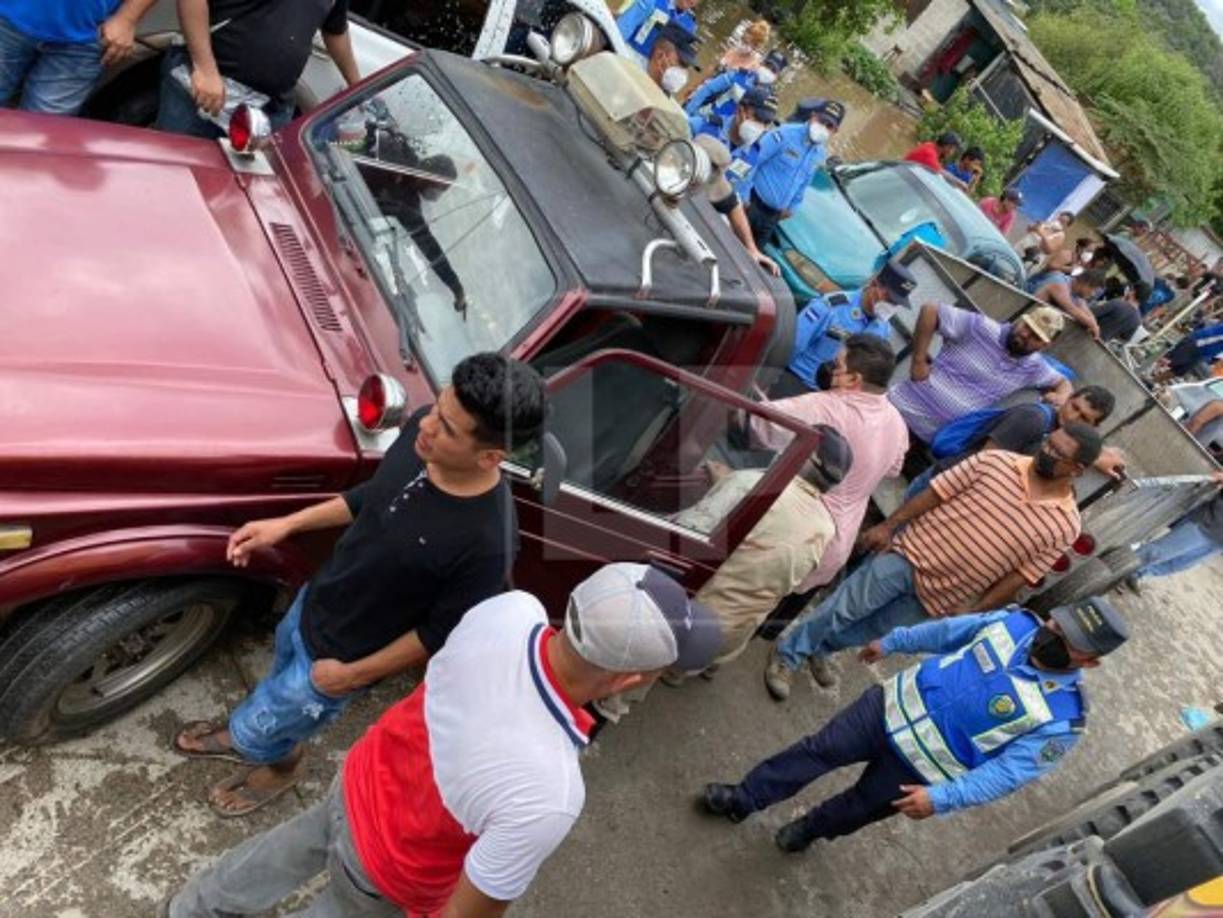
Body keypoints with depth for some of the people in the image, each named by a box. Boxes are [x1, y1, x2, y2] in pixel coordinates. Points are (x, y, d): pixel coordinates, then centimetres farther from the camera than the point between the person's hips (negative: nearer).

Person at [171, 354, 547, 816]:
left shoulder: (487, 542, -39)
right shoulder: (422, 428, -21)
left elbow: (442, 636, -22)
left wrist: (352, 675, -11)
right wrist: (286, 524, -1)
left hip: (338, 655, -5)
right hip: (312, 601, 6)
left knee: (257, 730, 19)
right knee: (281, 682, 33)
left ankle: (279, 764, 53)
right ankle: (252, 731, 66)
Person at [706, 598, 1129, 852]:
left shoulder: (1061, 719, -21)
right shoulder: (1017, 622, -8)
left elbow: (1008, 772, -20)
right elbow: (947, 631, 6)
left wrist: (943, 797, -27)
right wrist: (891, 642, 16)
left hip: (920, 767, -3)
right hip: (896, 705, 3)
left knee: (859, 808, 16)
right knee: (817, 749, 3)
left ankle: (809, 829, 47)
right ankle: (743, 799, 19)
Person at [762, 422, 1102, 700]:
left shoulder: (1064, 527, -8)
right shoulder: (997, 461, -9)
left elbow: (1018, 578, -5)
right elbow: (936, 493, -5)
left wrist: (972, 613, -5)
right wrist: (889, 525, -9)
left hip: (942, 597, 1)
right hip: (911, 552, -1)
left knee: (873, 632, 13)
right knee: (844, 609, 1)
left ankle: (820, 648, 39)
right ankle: (788, 654, 21)